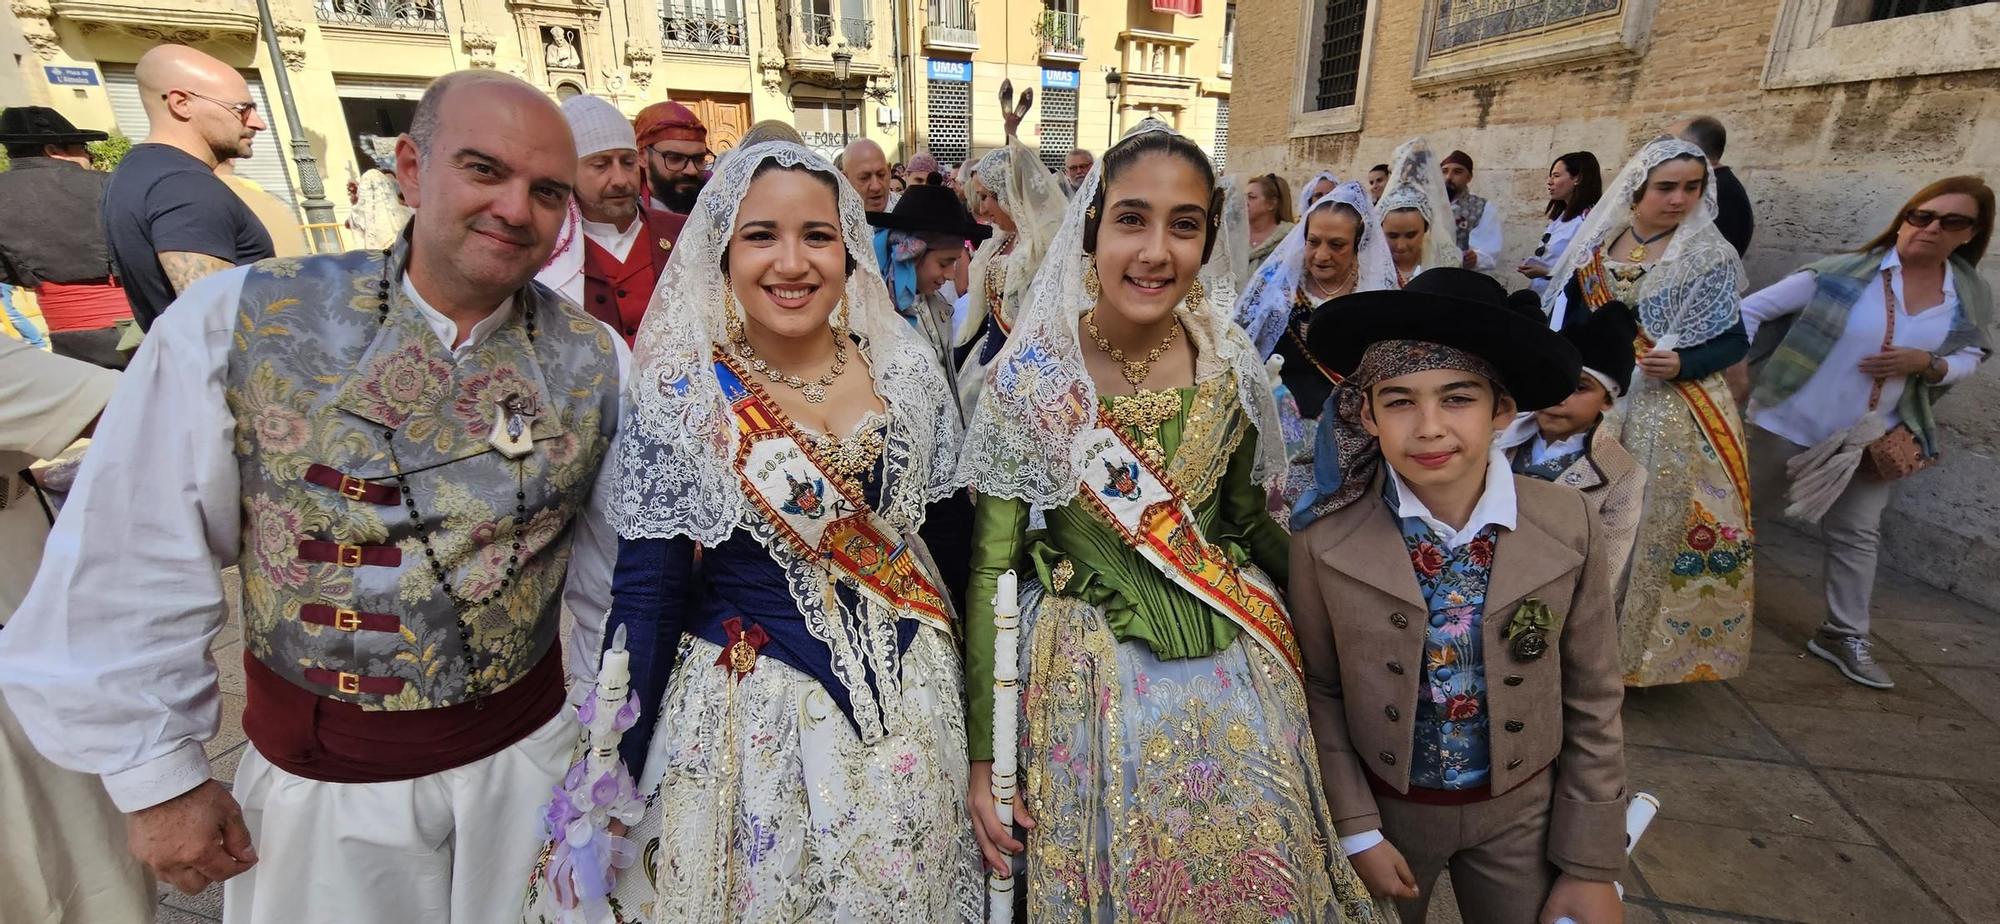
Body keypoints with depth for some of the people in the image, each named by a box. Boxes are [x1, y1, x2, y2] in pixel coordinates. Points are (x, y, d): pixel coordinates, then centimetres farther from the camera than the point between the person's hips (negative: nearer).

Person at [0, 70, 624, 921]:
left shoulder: (595, 363, -9)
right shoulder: (238, 323, -13)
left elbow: (608, 571, -1)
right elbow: (137, 568, -6)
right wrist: (157, 778, -1)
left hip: (527, 749, 1)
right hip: (319, 778, 0)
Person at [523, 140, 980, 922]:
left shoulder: (906, 371, -5)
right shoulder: (681, 397, -12)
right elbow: (648, 591, -8)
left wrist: (966, 680, 7)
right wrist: (620, 769, -6)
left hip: (911, 698, 3)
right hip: (749, 708, -2)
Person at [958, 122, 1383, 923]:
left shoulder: (1233, 364, -6)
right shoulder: (1030, 376, -15)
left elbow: (1248, 518, 9)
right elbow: (988, 567, -13)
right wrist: (981, 754, -12)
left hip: (1233, 668, 3)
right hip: (1090, 676, -3)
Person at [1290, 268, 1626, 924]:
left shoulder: (1570, 530, -15)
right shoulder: (1325, 544, -20)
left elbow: (1592, 706, -6)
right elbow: (1319, 695, -9)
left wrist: (1592, 866, -2)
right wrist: (1357, 833, -9)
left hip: (1522, 815, 1)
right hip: (1384, 809, -1)